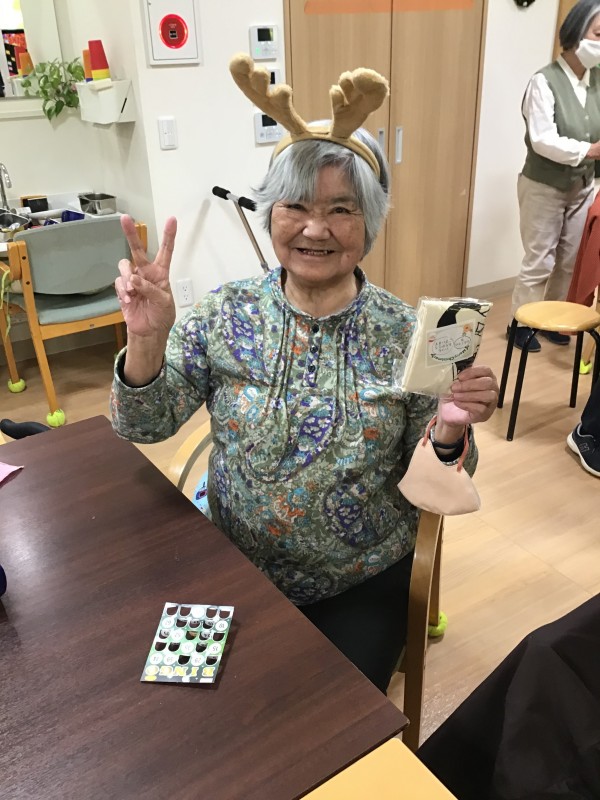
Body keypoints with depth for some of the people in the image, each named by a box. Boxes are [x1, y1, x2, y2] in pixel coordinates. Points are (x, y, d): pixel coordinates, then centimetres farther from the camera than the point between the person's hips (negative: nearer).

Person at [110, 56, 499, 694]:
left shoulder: (403, 332, -11)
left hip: (362, 585, -1)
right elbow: (143, 427, -9)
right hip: (235, 571, 2)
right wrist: (147, 340, -27)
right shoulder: (226, 314, -7)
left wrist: (449, 431, -27)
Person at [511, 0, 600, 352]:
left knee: (570, 261, 12)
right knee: (539, 261, 0)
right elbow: (543, 140, -24)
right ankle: (521, 324, 17)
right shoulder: (545, 82, -16)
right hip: (544, 187, -6)